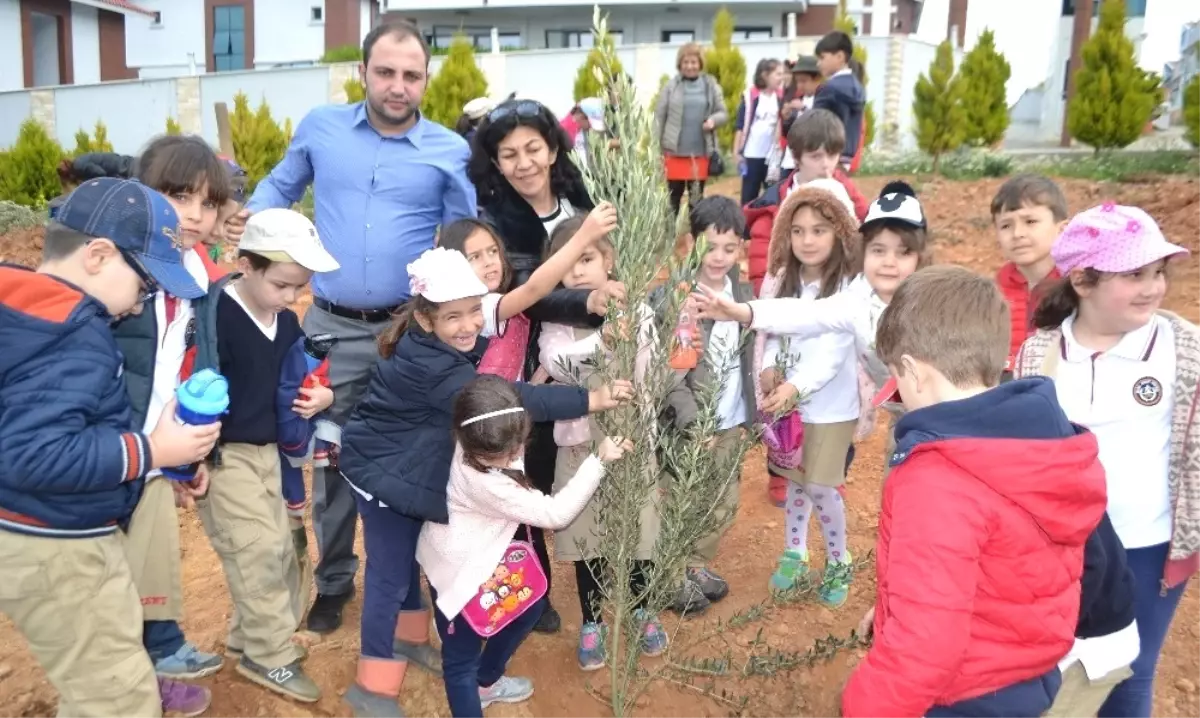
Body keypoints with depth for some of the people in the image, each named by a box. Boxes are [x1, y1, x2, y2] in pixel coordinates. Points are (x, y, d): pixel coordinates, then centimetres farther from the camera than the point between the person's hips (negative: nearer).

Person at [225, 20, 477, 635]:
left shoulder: (450, 151, -4)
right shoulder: (320, 127, 2)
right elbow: (280, 186, 16)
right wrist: (252, 215, -4)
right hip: (330, 326, 2)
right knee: (331, 457, 12)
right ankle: (333, 580, 31)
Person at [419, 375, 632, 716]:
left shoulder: (482, 442, -20)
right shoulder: (485, 483, -40)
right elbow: (555, 513, -31)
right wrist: (599, 460, -28)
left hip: (476, 555, 9)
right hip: (457, 569, -9)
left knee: (528, 606, 26)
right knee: (462, 657, 5)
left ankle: (486, 682, 48)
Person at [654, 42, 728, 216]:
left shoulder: (711, 85, 5)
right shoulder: (671, 85, 1)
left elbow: (724, 113, 10)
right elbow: (659, 117, 2)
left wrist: (713, 119, -14)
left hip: (701, 152, 1)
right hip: (675, 151, -1)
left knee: (697, 197, 10)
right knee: (674, 196, 6)